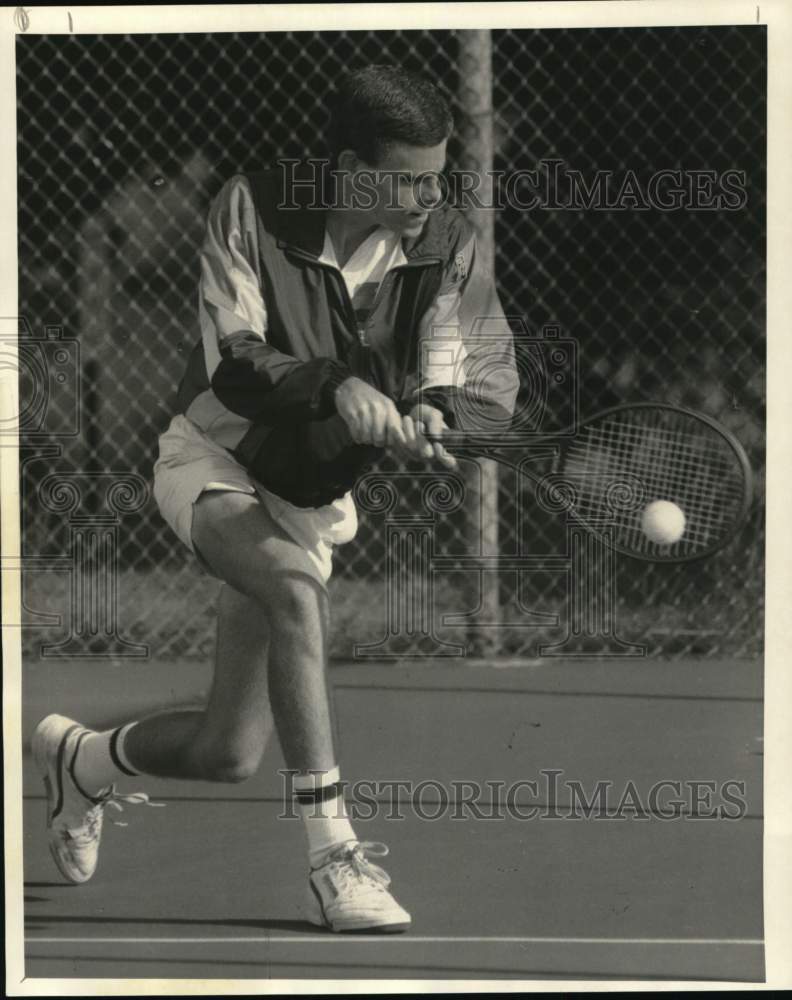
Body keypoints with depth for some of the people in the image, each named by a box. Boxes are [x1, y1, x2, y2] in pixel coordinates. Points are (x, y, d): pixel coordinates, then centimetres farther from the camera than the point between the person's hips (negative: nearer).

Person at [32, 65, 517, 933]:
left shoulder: (447, 248, -12)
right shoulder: (253, 211, -20)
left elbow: (446, 379, -18)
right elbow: (232, 363, -27)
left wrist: (430, 414, -42)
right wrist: (334, 385, -45)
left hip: (314, 497, 4)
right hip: (214, 462, -4)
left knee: (226, 755, 4)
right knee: (296, 585, -39)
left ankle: (78, 760, 39)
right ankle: (332, 857, -34)